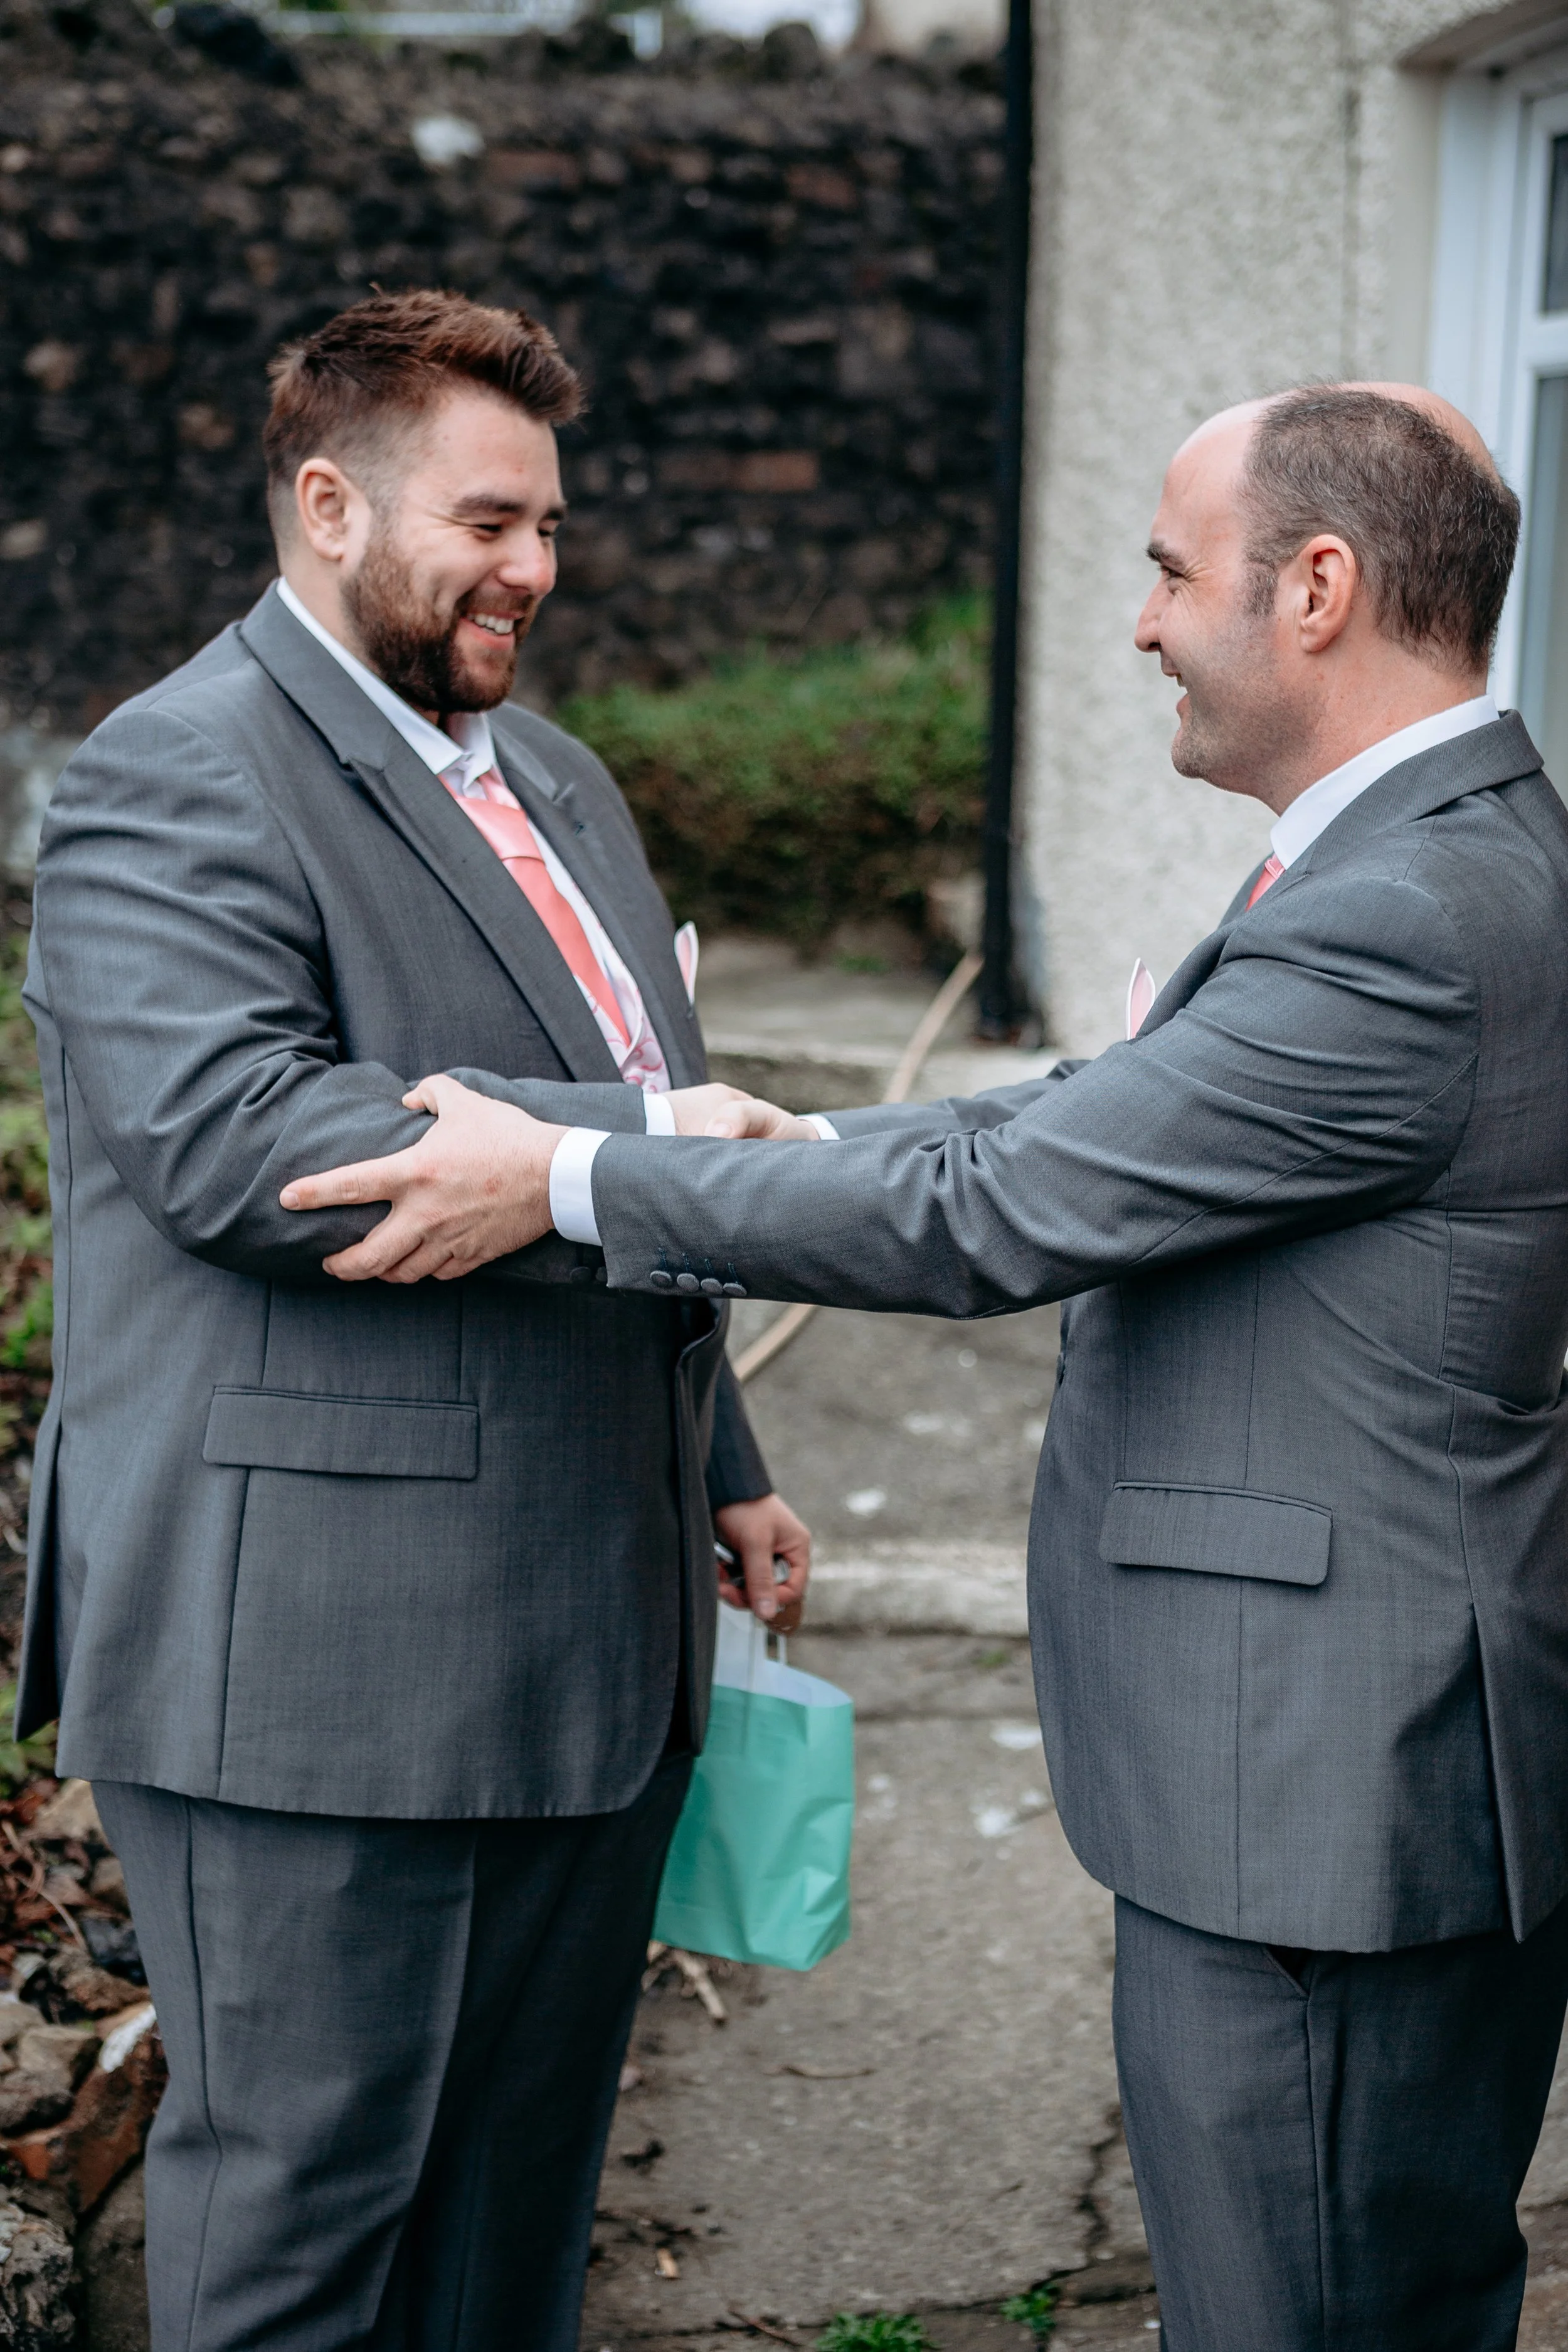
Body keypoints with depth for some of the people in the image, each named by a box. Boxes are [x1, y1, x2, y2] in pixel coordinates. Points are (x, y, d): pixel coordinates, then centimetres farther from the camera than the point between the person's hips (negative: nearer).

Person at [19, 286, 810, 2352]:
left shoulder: (556, 781, 19)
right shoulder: (175, 778, -10)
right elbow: (239, 1139, -26)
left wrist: (722, 1469, 27)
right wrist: (633, 1142, -25)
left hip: (592, 1634, 9)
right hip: (315, 1660, -8)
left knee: (525, 2168, 18)